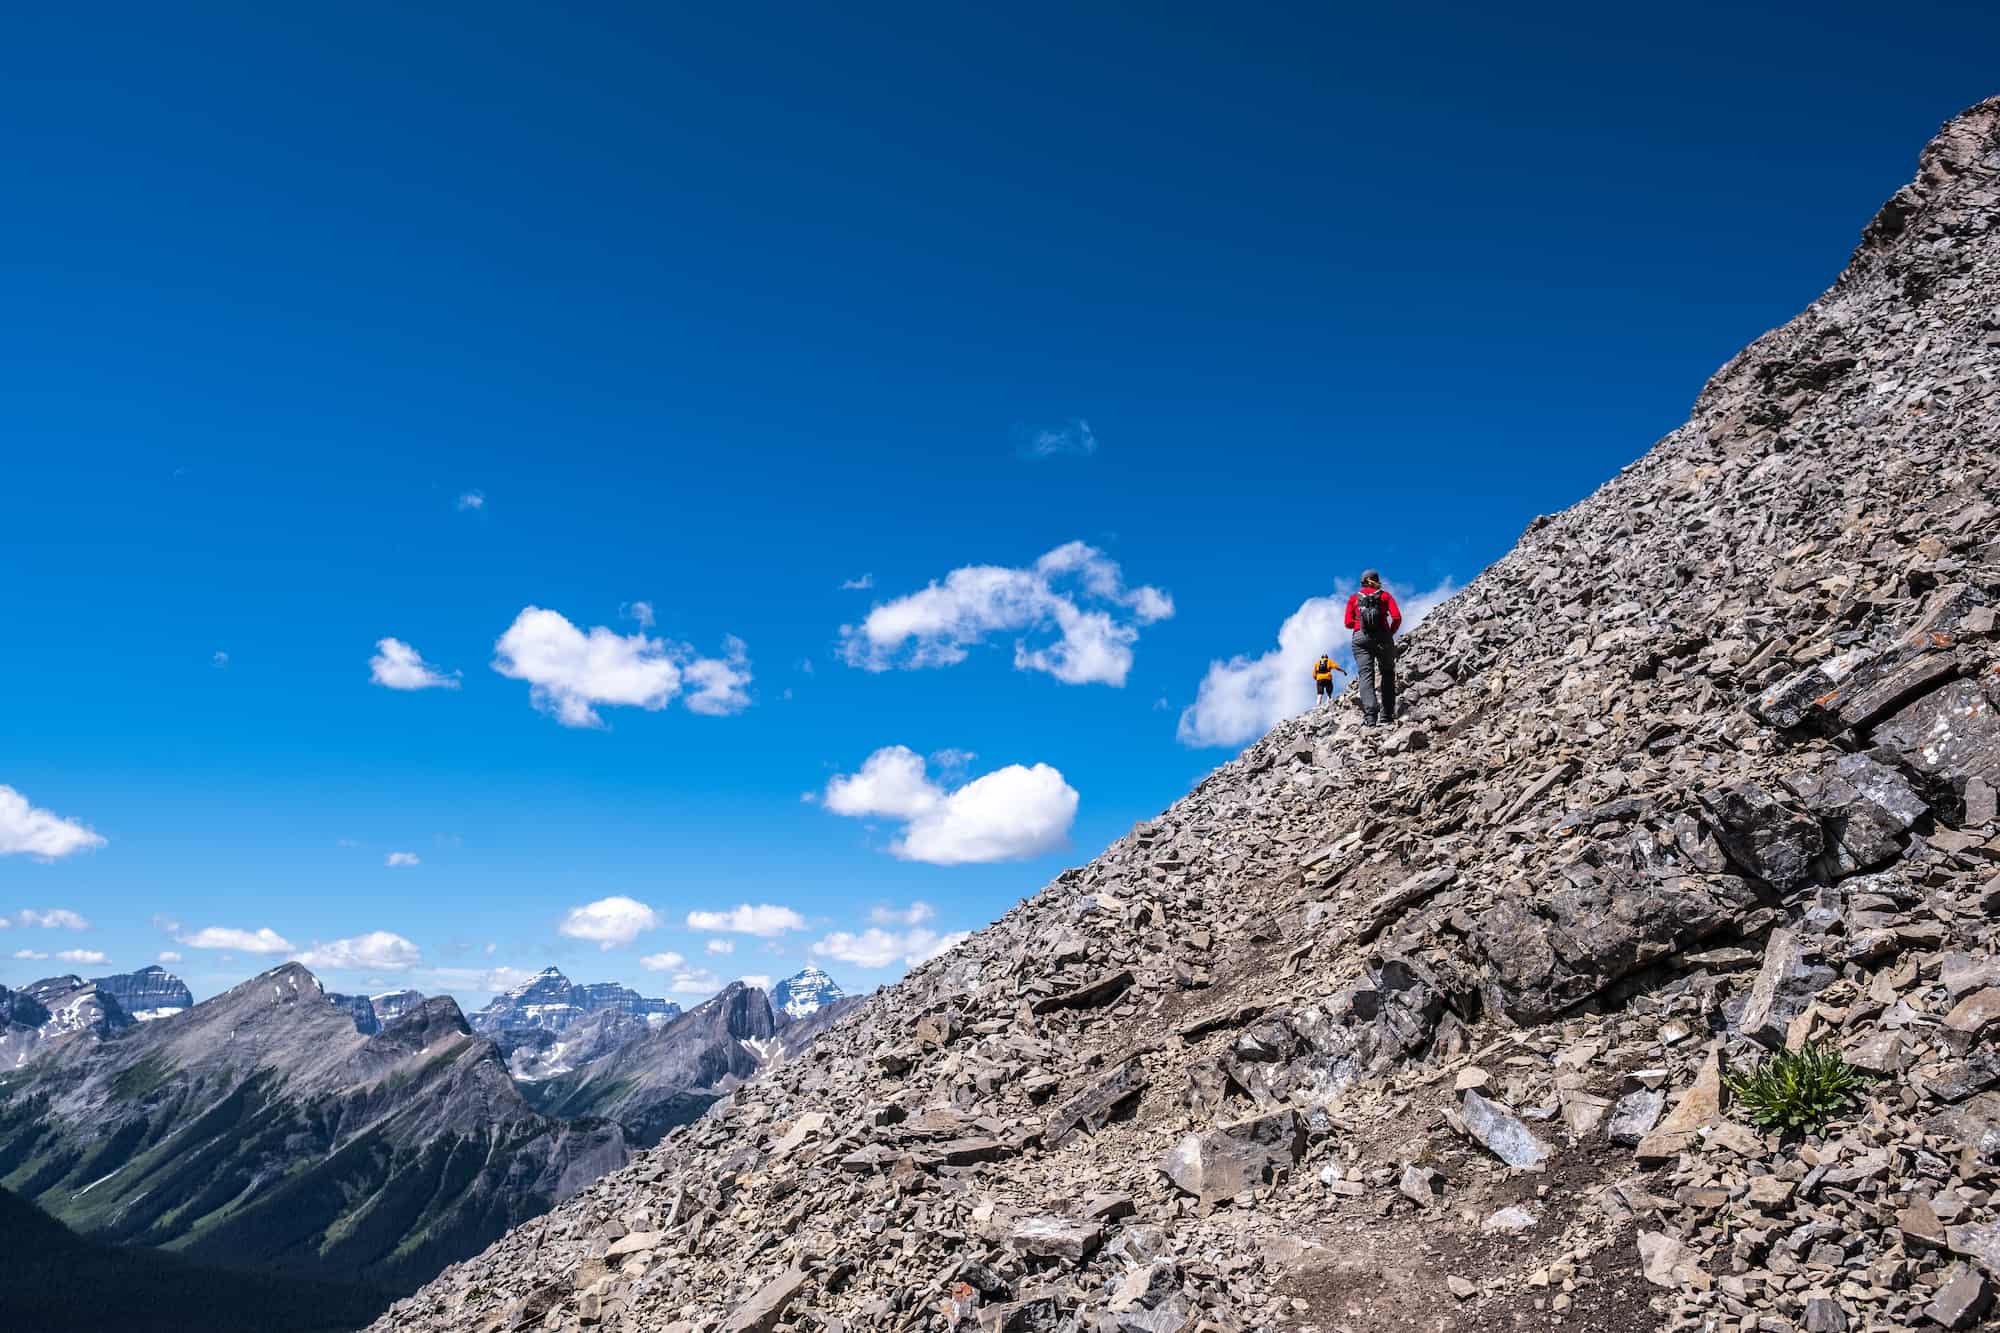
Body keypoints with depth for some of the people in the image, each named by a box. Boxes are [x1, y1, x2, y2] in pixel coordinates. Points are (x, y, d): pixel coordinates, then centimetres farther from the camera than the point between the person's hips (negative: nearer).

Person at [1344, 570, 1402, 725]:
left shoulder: (1354, 598, 13)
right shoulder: (1385, 595, 10)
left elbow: (1348, 623, 3)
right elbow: (1397, 617, -2)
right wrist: (1391, 632, 14)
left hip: (1361, 638, 0)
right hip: (1383, 638, 0)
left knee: (1365, 676, -6)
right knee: (1387, 674, 13)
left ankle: (1370, 715, -23)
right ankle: (1386, 714, 6)